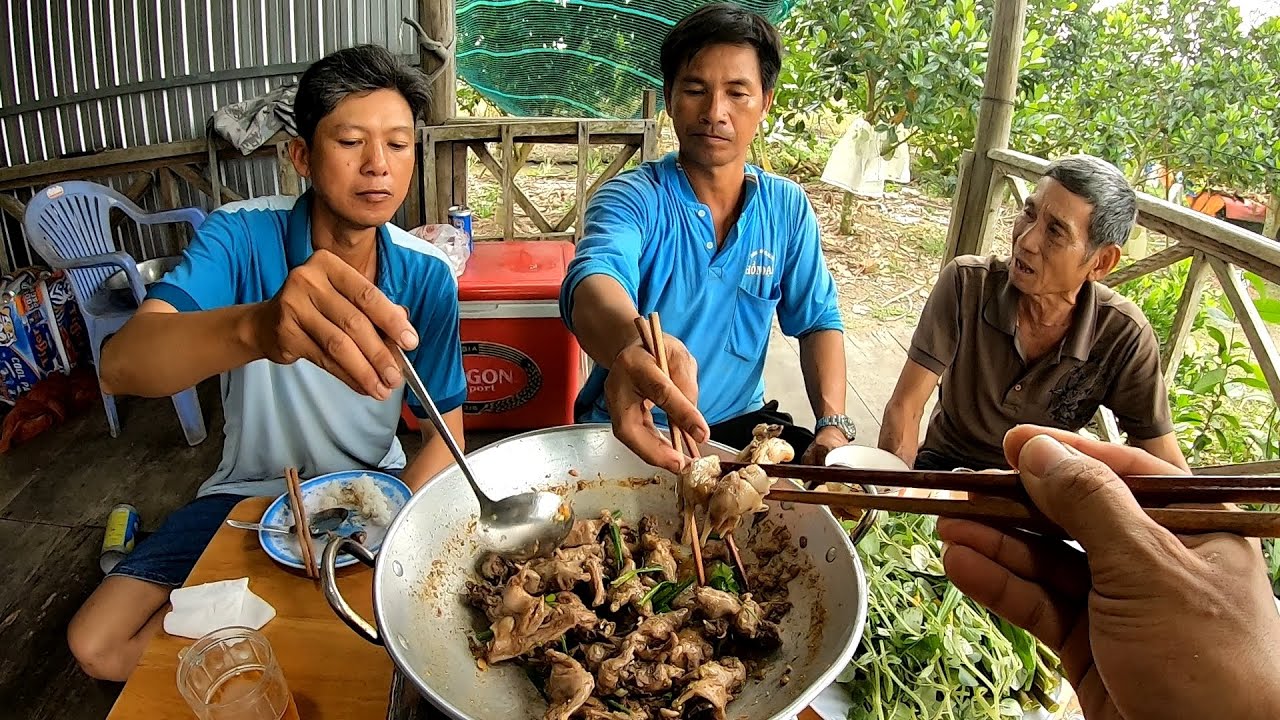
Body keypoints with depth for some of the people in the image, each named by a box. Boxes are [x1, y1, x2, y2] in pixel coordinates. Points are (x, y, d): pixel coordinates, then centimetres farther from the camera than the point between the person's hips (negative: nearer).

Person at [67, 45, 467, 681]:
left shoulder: (427, 277, -14)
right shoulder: (240, 238, -19)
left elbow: (445, 431, -9)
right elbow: (120, 365, -35)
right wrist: (257, 325, -57)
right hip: (251, 489, 0)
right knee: (98, 645, -9)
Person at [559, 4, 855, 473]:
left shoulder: (788, 207, 1)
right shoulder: (632, 198, -13)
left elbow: (818, 322, 6)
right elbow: (595, 281, -35)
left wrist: (833, 424, -13)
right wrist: (631, 345, -59)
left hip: (740, 424, 4)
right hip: (632, 434, -3)